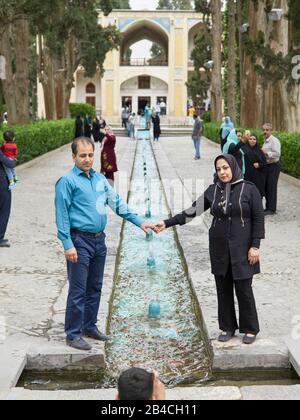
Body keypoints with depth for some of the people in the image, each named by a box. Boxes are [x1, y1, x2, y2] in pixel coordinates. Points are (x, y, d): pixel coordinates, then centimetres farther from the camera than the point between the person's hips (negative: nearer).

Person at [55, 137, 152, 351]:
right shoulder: (67, 181, -10)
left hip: (99, 240, 7)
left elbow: (117, 203, 13)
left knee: (95, 288, 16)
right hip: (80, 241, -7)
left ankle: (89, 326, 30)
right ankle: (73, 334, 6)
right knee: (78, 291, -3)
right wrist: (68, 245, -18)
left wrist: (139, 221, 8)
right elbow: (62, 215, -13)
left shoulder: (100, 178, 10)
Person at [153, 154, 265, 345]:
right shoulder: (213, 191, 6)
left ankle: (250, 329, 16)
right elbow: (192, 212, 4)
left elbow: (258, 219, -5)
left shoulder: (249, 189, -5)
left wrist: (255, 245, -11)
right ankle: (228, 327, 21)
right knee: (223, 289, 8)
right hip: (219, 248, 4)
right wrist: (167, 223, -3)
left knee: (243, 289, 0)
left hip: (241, 248, -4)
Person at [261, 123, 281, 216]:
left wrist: (266, 153, -24)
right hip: (267, 166, 9)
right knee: (266, 187, 12)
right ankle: (268, 207, 22)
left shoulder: (274, 141, -14)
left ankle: (272, 209, 0)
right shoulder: (266, 141, 15)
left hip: (273, 166, -9)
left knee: (271, 187, -6)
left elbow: (277, 153, -23)